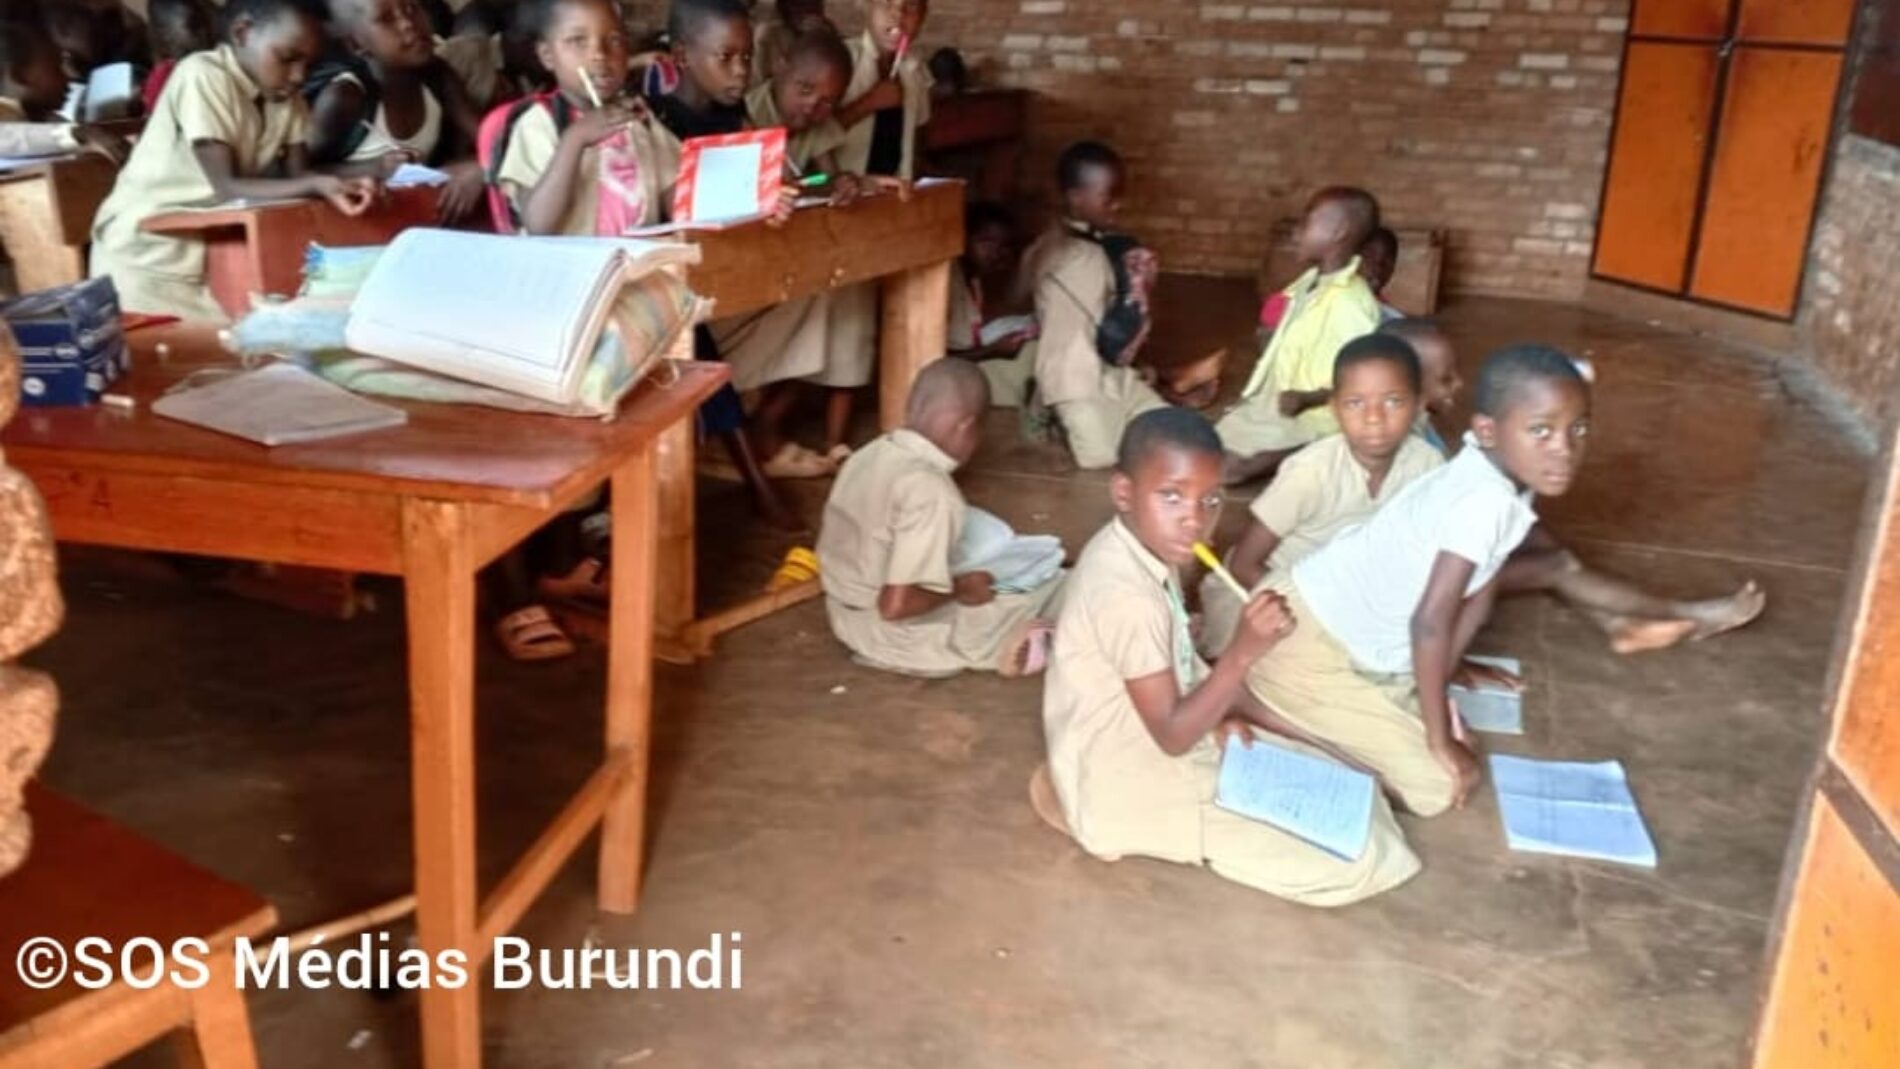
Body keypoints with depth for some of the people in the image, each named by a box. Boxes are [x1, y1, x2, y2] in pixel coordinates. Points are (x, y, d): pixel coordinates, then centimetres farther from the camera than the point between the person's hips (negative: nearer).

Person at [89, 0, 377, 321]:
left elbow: (297, 173, -5)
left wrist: (340, 183, -26)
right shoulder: (202, 76, -21)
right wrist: (317, 186, -39)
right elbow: (225, 188, -27)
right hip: (147, 252, -6)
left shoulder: (282, 91, 0)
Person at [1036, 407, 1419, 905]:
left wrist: (1226, 711, -4)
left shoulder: (1145, 549, -1)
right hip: (1135, 782, -9)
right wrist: (1242, 653, -33)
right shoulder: (1127, 594, -31)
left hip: (1154, 743, 9)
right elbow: (1173, 735, -24)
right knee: (1353, 859, -10)